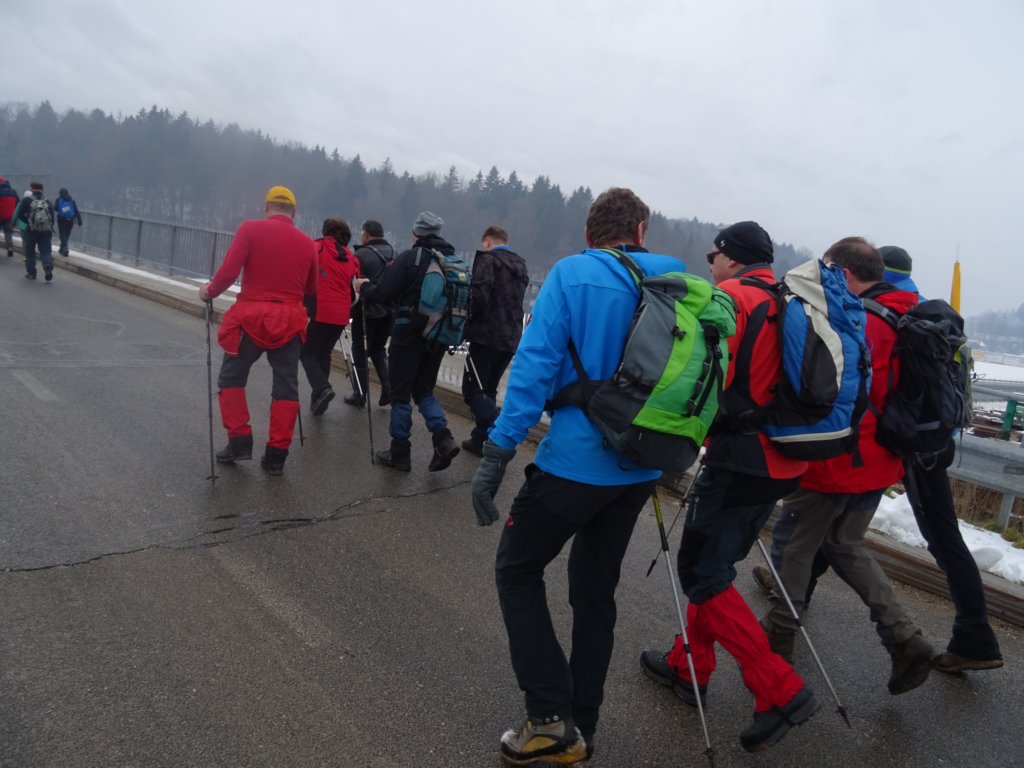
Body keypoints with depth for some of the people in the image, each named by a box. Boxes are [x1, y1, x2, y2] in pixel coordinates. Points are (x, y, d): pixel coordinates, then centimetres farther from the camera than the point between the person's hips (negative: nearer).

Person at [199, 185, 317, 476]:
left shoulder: (250, 228, -4)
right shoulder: (308, 242, 5)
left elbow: (229, 272, -12)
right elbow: (311, 292, 10)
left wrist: (209, 292, 6)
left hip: (252, 316, -2)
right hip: (289, 321, 2)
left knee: (231, 378, 16)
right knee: (286, 387, 9)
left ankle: (239, 441, 11)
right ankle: (276, 455, 9)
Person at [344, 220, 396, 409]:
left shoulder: (362, 255, -11)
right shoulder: (393, 252, 7)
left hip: (367, 310, -6)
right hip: (389, 310, 6)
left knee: (360, 352, 7)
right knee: (378, 349, 20)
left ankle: (360, 395, 11)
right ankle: (388, 390, 9)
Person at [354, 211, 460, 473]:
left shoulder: (409, 258, -10)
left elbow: (382, 294, -11)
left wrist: (364, 287, 9)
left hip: (409, 335, -5)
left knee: (400, 394, 6)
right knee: (424, 391, 18)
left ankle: (400, 454, 12)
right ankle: (443, 438, -2)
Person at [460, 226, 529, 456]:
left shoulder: (488, 260, -8)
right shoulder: (520, 265, 17)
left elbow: (479, 297, -19)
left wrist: (467, 318, -2)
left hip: (487, 336, -8)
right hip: (511, 338, 8)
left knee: (473, 390, -4)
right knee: (488, 390, 17)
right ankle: (481, 439, 21)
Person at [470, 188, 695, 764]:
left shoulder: (571, 274, -9)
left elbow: (536, 364, -17)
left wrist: (498, 453, -16)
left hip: (573, 463, -5)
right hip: (640, 472, 6)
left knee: (517, 572, 15)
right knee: (596, 591, 19)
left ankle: (551, 718, 12)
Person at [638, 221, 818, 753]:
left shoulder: (729, 298, -11)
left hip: (739, 459, -9)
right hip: (784, 461, 9)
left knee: (703, 573, 0)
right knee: (716, 564, 18)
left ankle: (781, 692, 1)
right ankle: (689, 668, 30)